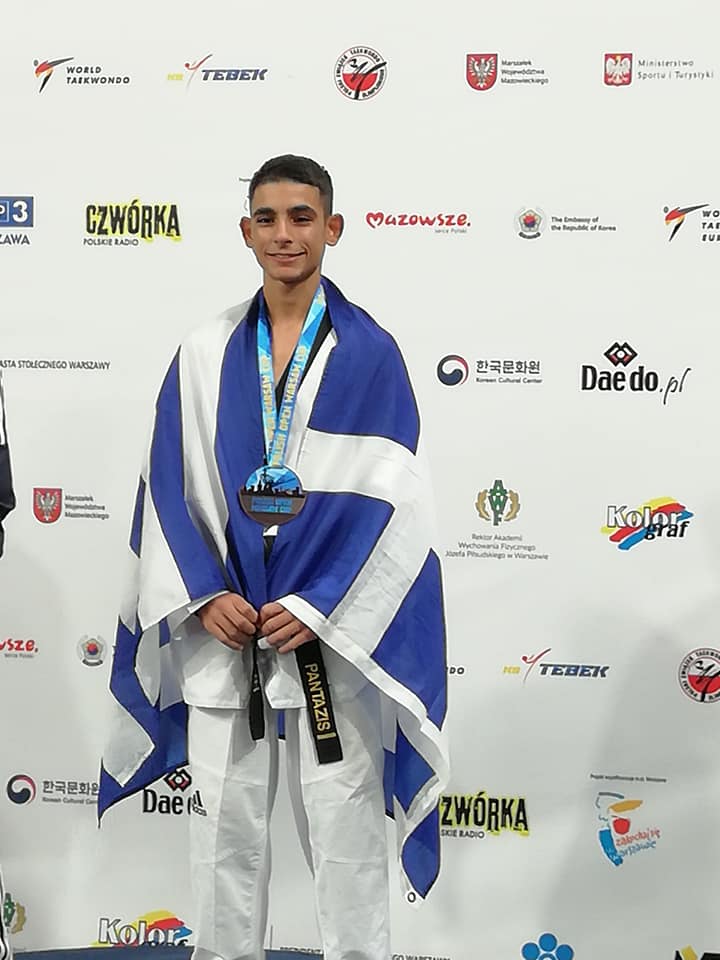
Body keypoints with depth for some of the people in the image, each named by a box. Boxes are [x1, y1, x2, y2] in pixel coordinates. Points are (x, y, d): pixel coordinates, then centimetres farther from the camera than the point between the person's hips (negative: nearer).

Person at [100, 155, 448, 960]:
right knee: (223, 828, 11)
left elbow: (393, 496, -7)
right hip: (222, 626, 3)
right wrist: (204, 596, -8)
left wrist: (319, 607, -13)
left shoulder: (369, 354, -2)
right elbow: (169, 487, 5)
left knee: (344, 831, 4)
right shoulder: (205, 354, 6)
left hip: (331, 628, -2)